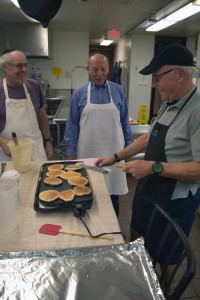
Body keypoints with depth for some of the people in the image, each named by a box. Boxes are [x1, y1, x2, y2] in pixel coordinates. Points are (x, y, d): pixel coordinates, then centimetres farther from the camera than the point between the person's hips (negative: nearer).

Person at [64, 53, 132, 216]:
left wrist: (128, 146, 6)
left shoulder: (118, 91, 1)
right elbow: (72, 125, 1)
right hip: (87, 153, 0)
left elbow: (124, 122, 6)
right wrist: (71, 153, 0)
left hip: (113, 152, 1)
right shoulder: (79, 93, -1)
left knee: (113, 191, 12)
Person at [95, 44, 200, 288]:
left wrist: (154, 167, -28)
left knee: (165, 256, 16)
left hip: (174, 201, -8)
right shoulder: (167, 105, 2)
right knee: (137, 239, 28)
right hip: (147, 191, 9)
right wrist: (115, 157, 12)